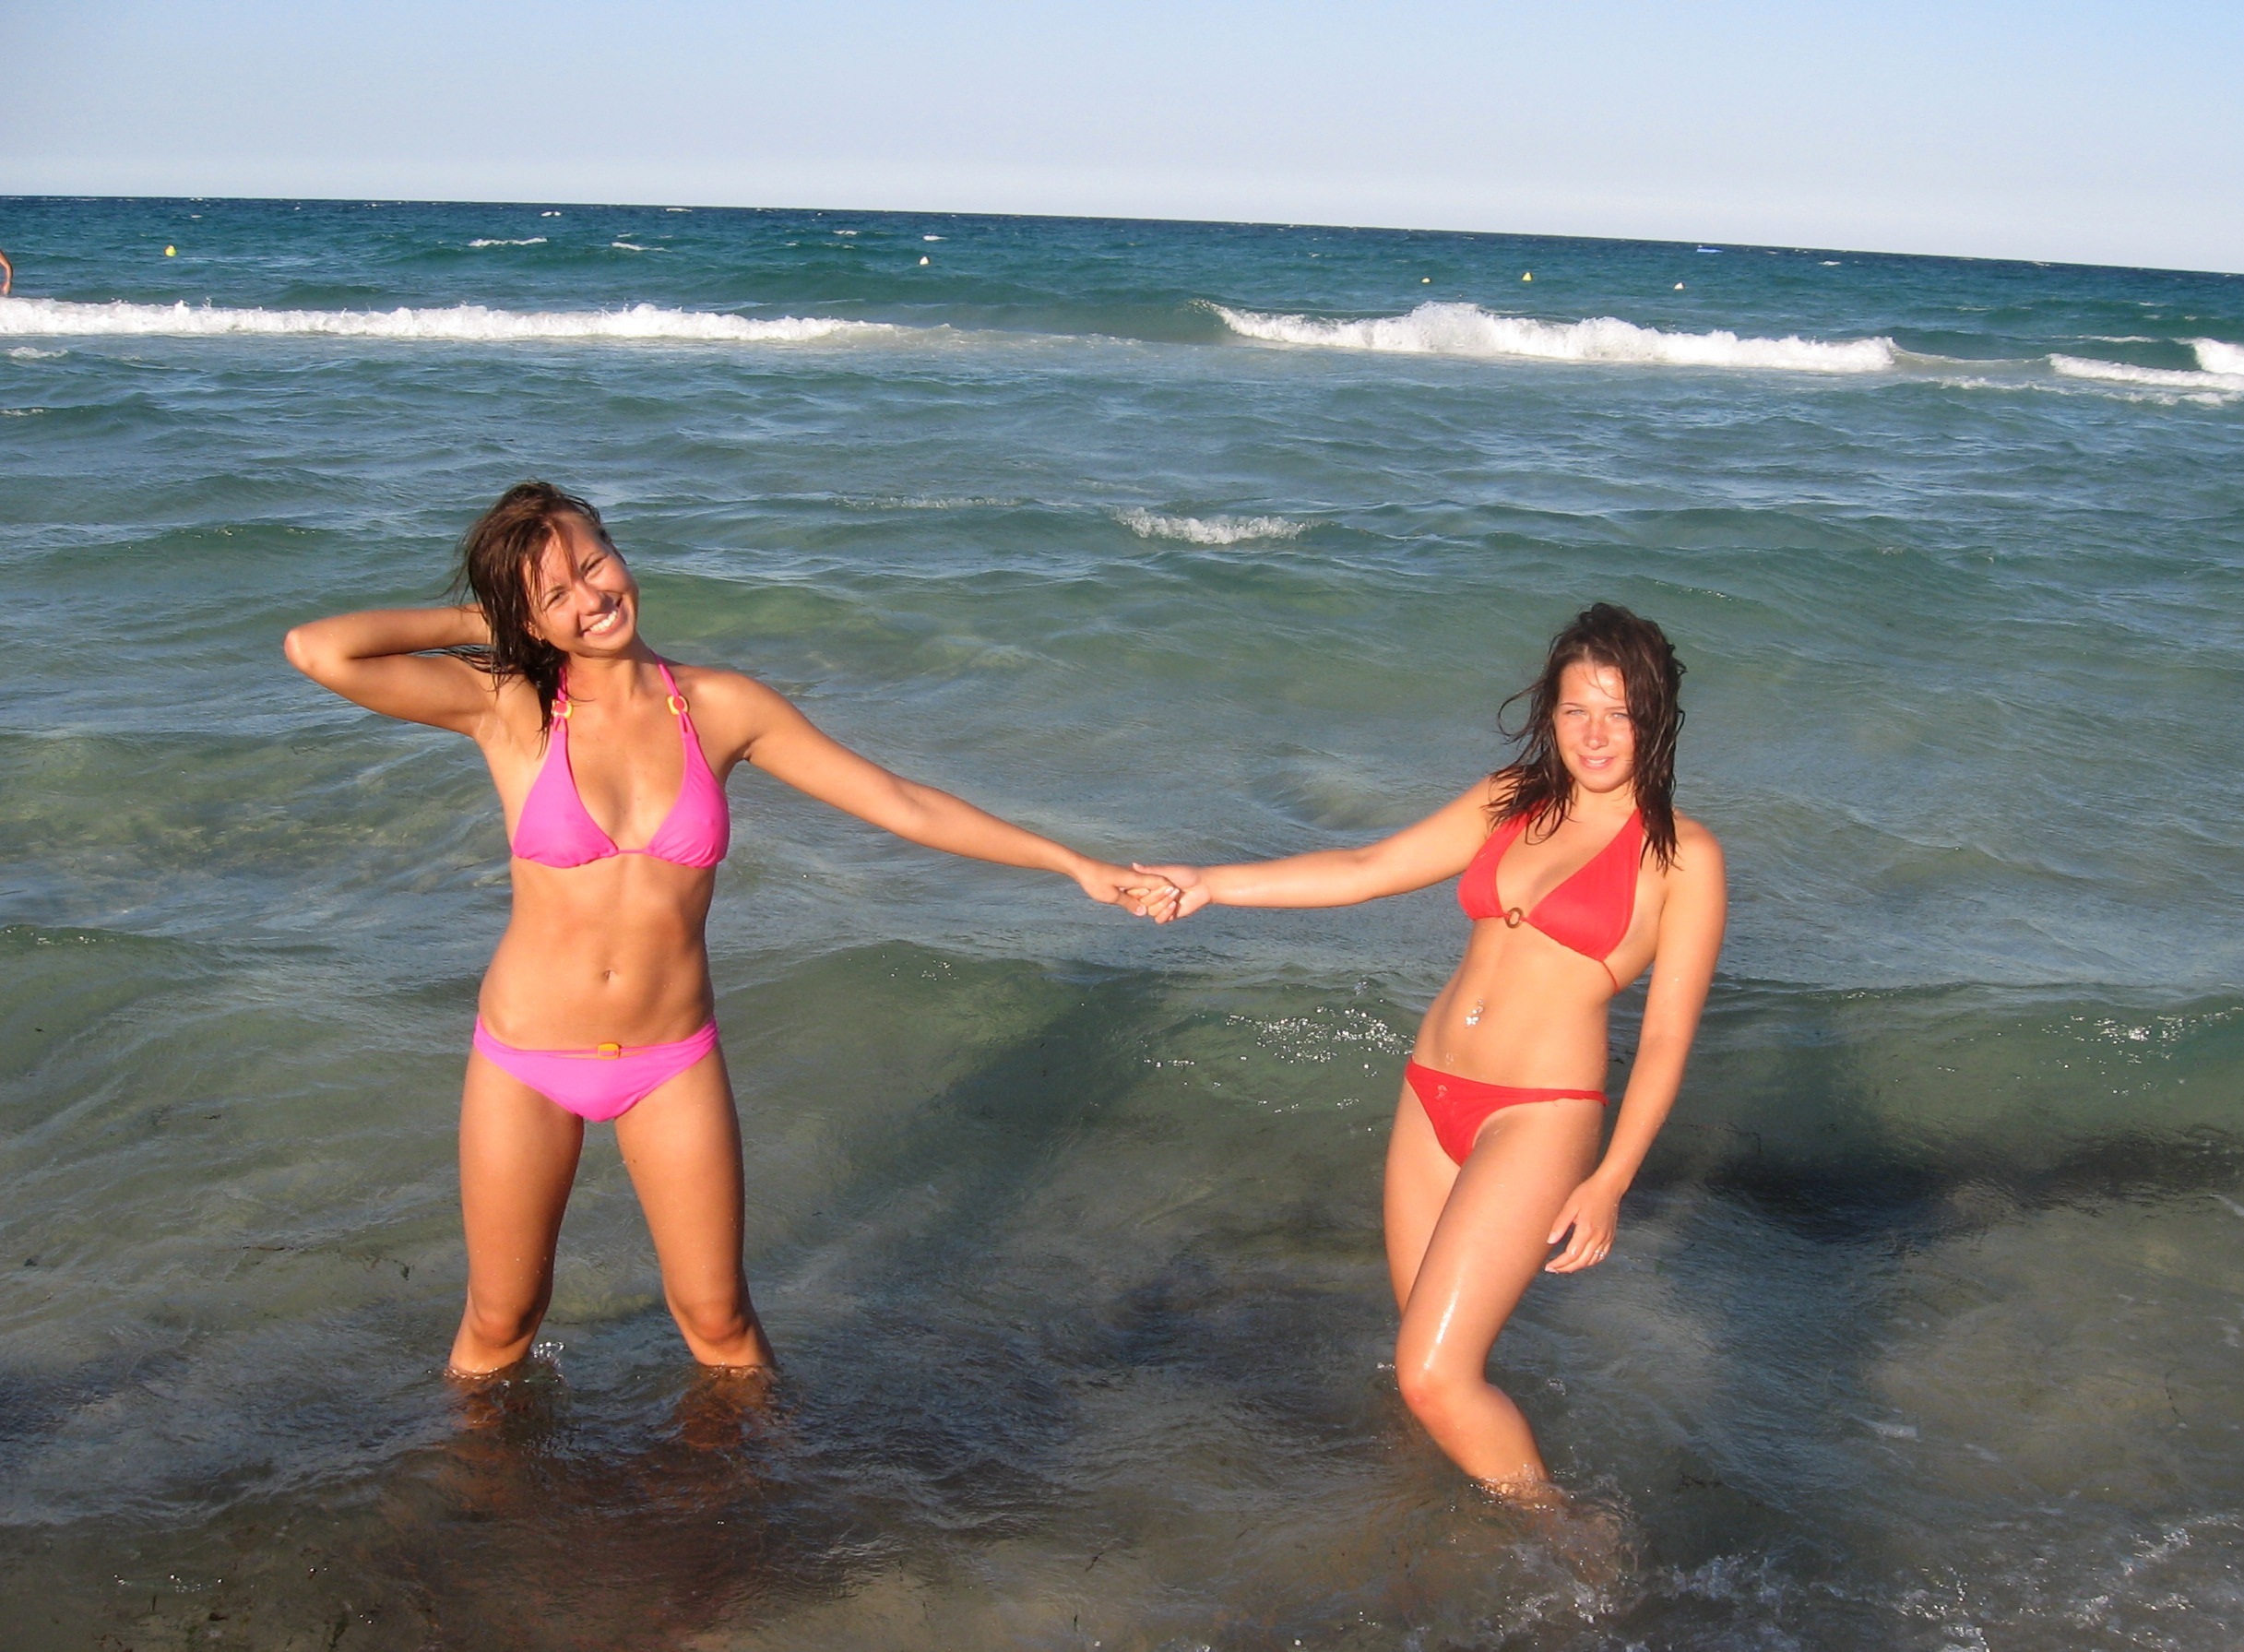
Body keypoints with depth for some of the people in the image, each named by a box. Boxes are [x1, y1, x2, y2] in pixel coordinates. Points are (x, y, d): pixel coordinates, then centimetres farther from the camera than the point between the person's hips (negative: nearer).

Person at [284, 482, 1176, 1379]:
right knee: (499, 1323, 15)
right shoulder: (508, 706, -10)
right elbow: (316, 650, -21)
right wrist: (475, 625, -8)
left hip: (672, 1062, 1)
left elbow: (900, 802, -2)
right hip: (527, 1058, -1)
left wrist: (1075, 864, -3)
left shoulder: (722, 707, -5)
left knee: (718, 1320, 11)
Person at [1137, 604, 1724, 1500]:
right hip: (1432, 1095, 6)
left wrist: (1610, 1181, -12)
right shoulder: (1512, 800, 11)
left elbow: (1667, 1035, -5)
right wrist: (1212, 884, 5)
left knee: (1434, 1375, -11)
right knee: (1436, 1358, 12)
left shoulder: (1683, 855, -4)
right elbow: (1366, 870, 11)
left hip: (1539, 1117, -6)